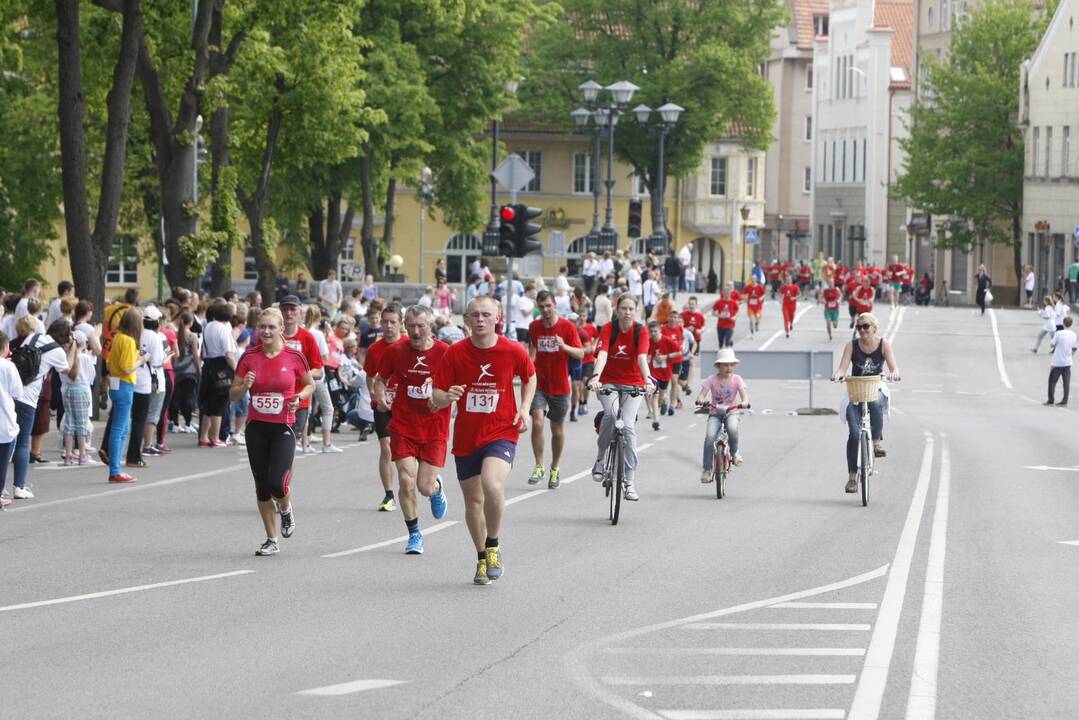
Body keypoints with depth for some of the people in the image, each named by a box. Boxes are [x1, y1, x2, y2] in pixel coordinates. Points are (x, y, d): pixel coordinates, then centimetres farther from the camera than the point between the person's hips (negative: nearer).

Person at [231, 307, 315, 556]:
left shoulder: (294, 356, -4)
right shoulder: (249, 357, 0)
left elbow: (310, 385, 11)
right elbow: (233, 394, 5)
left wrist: (298, 397, -9)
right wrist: (245, 386, -16)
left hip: (283, 427, -3)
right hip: (256, 427, 3)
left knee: (277, 483, -16)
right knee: (262, 486, 6)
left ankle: (286, 509, 21)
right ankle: (271, 540, 18)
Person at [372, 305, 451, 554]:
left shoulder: (445, 353, -8)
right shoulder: (395, 352, -2)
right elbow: (380, 378, 14)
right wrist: (379, 393, -8)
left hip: (435, 429, -1)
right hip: (403, 427, 1)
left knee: (425, 487, -4)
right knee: (406, 481, -9)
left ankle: (437, 488, 36)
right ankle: (414, 535, 10)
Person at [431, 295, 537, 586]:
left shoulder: (512, 351, -7)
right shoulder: (455, 353, -6)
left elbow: (530, 377, 15)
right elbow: (436, 395, -3)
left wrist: (524, 409, 1)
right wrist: (446, 397, -27)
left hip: (501, 433, -3)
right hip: (466, 437, 3)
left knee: (492, 486, -27)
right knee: (473, 500, 11)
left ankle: (493, 545, -4)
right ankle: (482, 559, 31)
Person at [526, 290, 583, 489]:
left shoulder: (567, 327, -6)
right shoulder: (534, 327, 3)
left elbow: (581, 354, -12)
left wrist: (564, 346, -29)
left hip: (560, 386, -1)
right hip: (539, 383, 1)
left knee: (557, 430, 8)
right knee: (537, 423, -17)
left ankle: (555, 469, 25)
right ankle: (539, 467, -8)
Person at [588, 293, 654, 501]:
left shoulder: (641, 331, -8)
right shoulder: (608, 329, -9)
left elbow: (642, 357, -22)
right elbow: (602, 354, -24)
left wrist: (648, 380, -40)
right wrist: (596, 376, -42)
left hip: (633, 385, 0)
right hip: (609, 382, 0)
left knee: (628, 425, -17)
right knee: (611, 414, -31)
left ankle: (630, 481, -14)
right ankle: (600, 459, -12)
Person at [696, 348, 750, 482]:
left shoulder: (736, 379, -2)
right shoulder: (712, 380, -3)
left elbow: (744, 394, -13)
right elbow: (702, 393, -12)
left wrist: (744, 403, -36)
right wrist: (701, 400, -36)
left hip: (731, 412, 0)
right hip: (715, 413, 0)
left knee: (733, 429, -35)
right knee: (710, 436, -24)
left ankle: (734, 452, -5)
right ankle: (706, 469, -16)